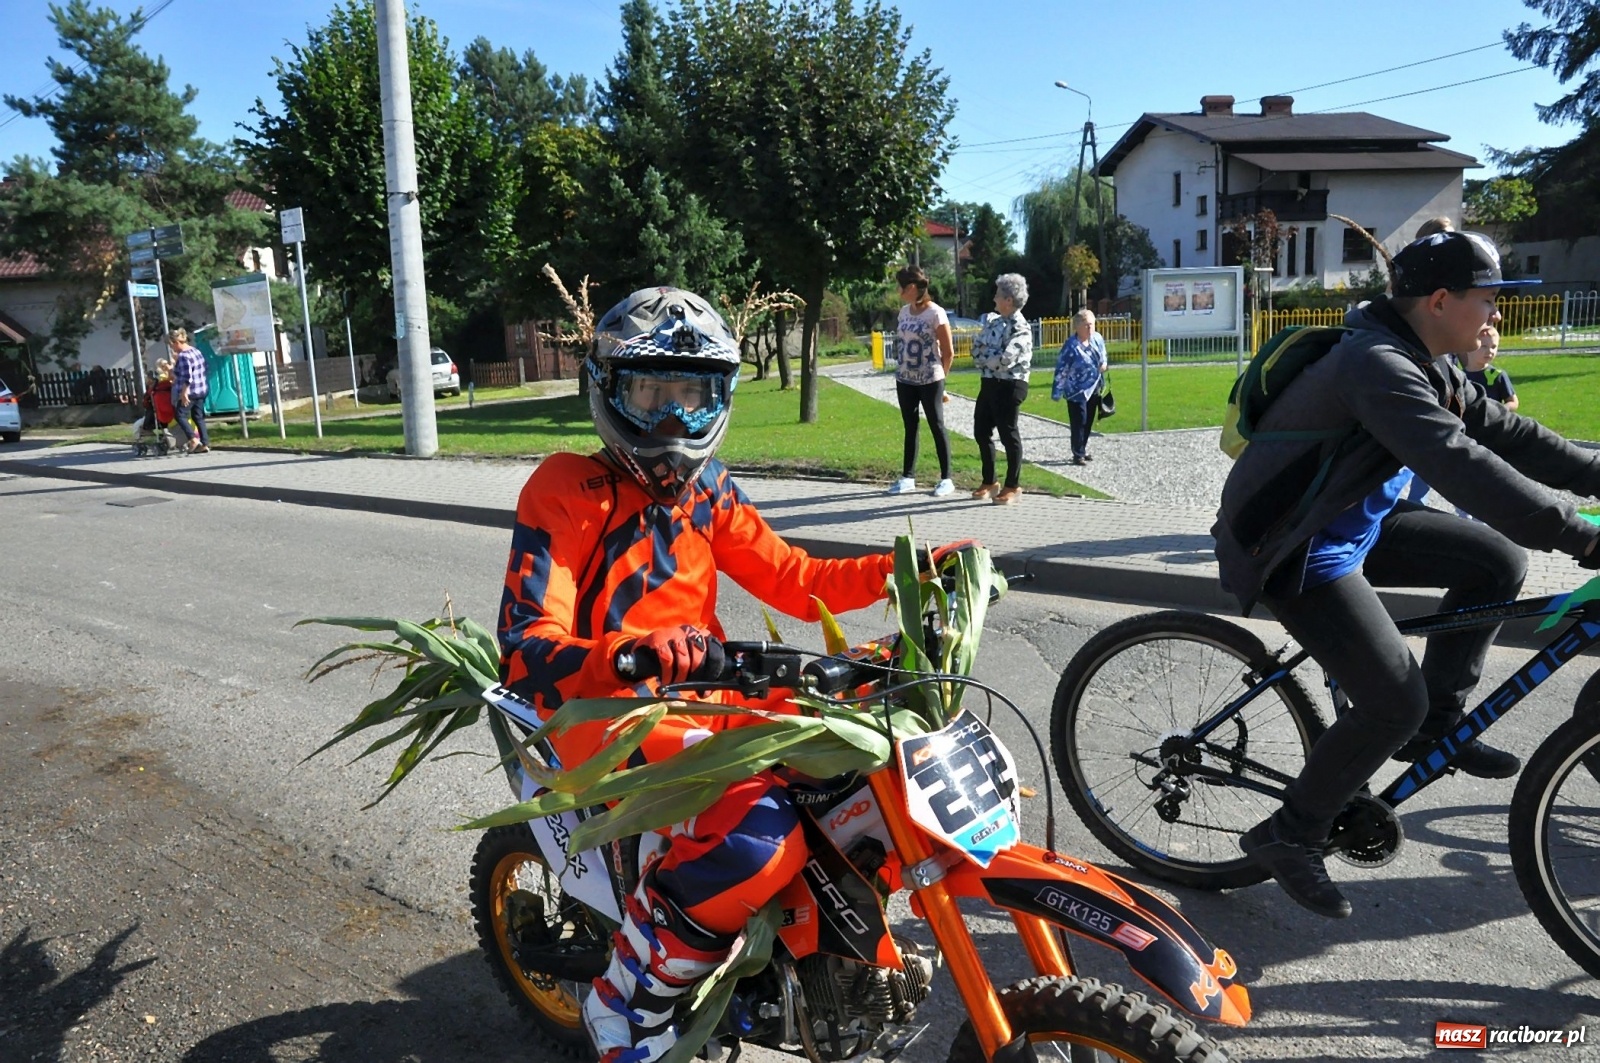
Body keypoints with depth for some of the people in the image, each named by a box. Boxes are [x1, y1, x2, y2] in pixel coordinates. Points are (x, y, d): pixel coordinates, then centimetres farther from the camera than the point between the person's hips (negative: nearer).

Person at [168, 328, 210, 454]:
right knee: (199, 417, 11)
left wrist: (184, 393, -22)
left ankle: (193, 439, -14)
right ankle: (205, 444, 9)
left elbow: (187, 377, -23)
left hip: (189, 392, -9)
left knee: (181, 415, -1)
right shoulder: (196, 351, 11)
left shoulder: (183, 356, -16)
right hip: (201, 391, 9)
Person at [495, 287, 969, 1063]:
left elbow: (793, 580, 12)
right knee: (760, 836, -31)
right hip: (606, 709, -7)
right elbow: (525, 653, -21)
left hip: (701, 697, 7)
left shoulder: (707, 489, 10)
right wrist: (630, 655, -41)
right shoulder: (564, 492, -10)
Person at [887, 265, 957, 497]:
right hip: (905, 380, 6)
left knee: (937, 427, 1)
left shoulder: (936, 313, -13)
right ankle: (908, 477, 16)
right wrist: (903, 369, 9)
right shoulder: (904, 312, 6)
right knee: (910, 428, 10)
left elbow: (948, 352, -8)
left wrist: (938, 376, 3)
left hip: (929, 381, -6)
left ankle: (946, 479, 8)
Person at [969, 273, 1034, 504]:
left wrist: (985, 359, -7)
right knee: (981, 432, 13)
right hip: (989, 383, 9)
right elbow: (977, 347, 9)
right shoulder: (993, 321, 12)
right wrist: (989, 360, -10)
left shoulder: (1020, 328, -15)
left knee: (1008, 435, -1)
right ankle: (989, 483, 26)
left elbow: (1005, 359, -24)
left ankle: (1013, 487, 11)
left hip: (1009, 386, -9)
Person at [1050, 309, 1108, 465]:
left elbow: (1102, 355, 20)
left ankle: (1083, 449, 28)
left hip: (1093, 389, 7)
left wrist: (1103, 364, -3)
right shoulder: (1071, 346, -21)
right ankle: (1078, 454, 4)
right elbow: (1061, 370, -19)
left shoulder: (1097, 338, -1)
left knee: (1089, 422, 14)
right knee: (1079, 422, -6)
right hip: (1077, 391, -7)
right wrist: (1057, 392, -19)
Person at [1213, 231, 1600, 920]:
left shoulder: (1422, 364, 7)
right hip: (1293, 552, -10)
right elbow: (1465, 470, -35)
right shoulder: (1379, 366, -26)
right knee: (1394, 702, -13)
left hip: (1349, 524, 10)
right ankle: (1287, 837, 5)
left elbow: (1502, 432, 11)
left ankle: (1435, 728, 19)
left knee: (1499, 559, 8)